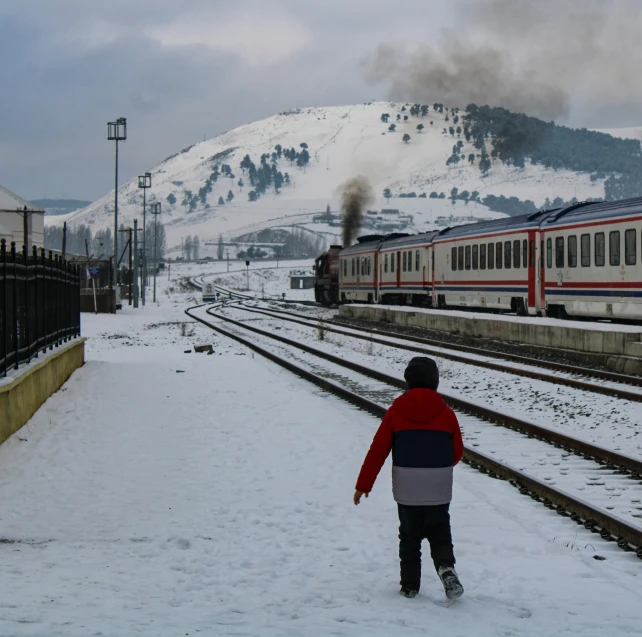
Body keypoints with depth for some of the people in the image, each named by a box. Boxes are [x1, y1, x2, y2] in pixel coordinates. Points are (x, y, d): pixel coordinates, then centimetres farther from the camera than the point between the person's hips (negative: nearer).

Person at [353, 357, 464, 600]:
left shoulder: (396, 412, -5)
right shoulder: (446, 414, -4)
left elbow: (377, 451, -4)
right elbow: (457, 452, 3)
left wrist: (363, 485, 2)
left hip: (406, 489, 0)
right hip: (438, 489, 0)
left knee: (409, 537, 13)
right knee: (440, 534, 11)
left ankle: (409, 585, 14)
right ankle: (446, 566, -15)